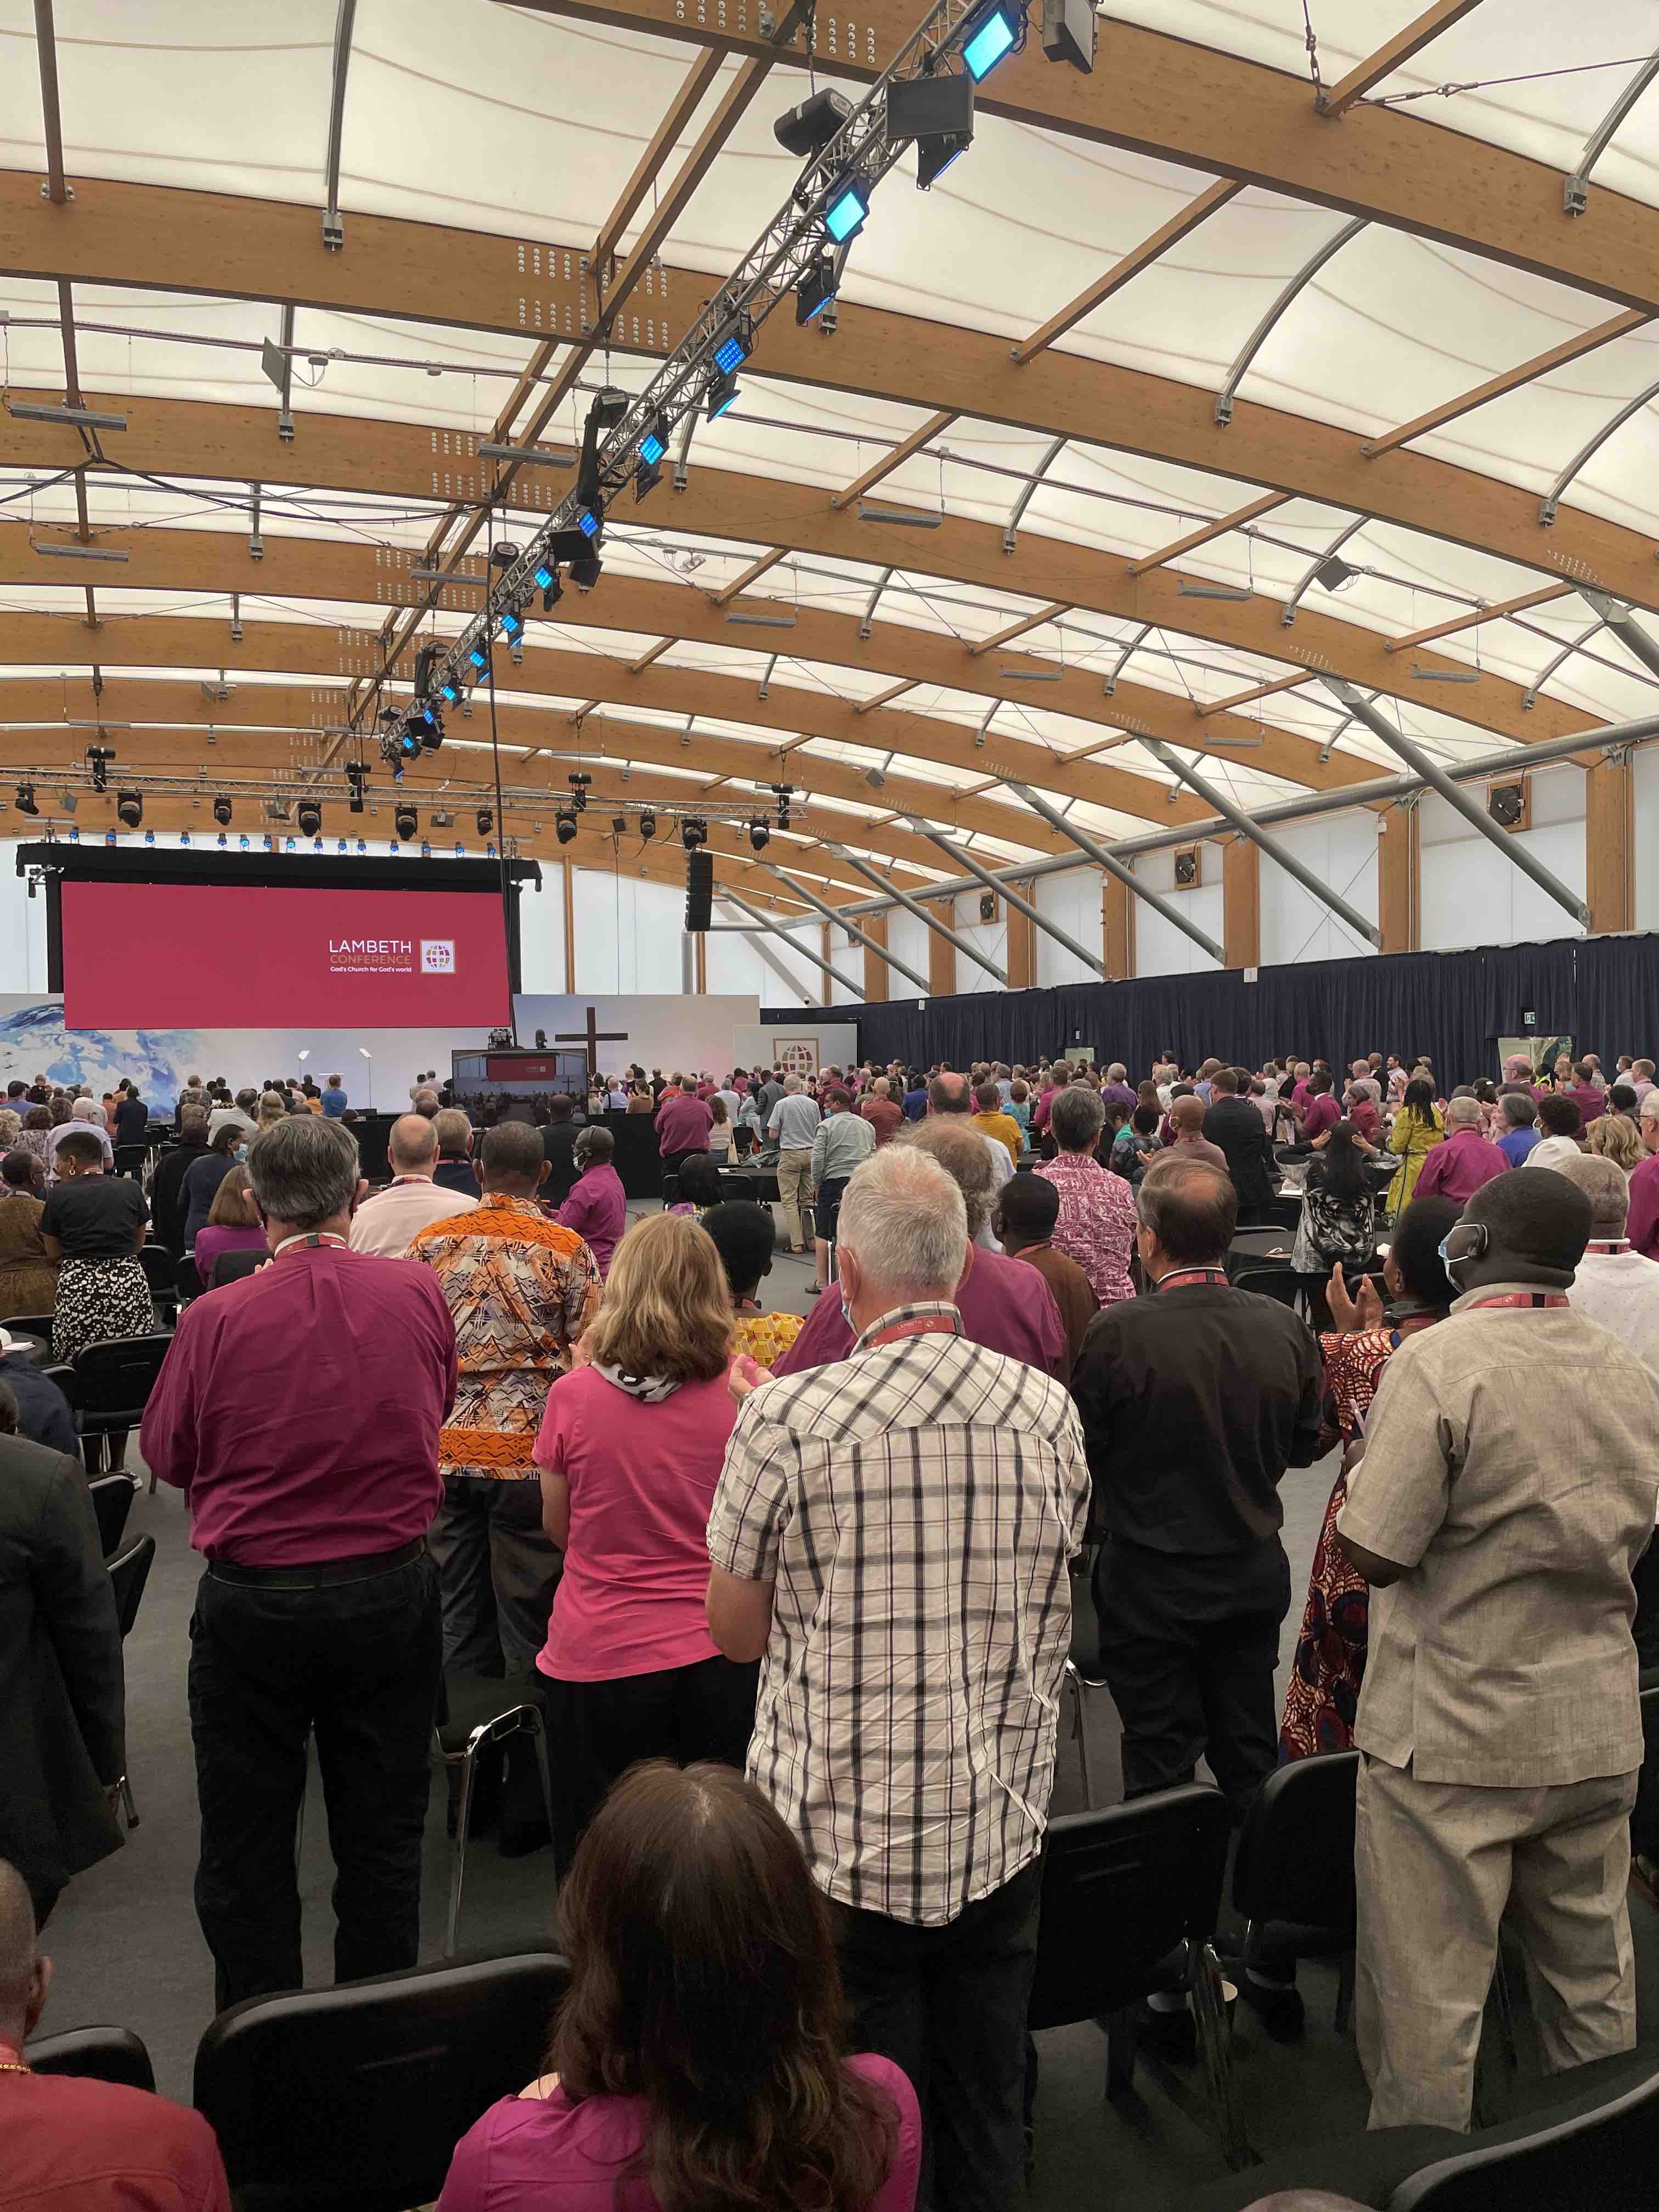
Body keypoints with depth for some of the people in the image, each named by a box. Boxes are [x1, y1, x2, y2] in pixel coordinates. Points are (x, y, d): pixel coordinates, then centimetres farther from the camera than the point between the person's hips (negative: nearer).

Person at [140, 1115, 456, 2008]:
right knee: (382, 1840, 18)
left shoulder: (216, 1317, -17)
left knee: (246, 1849, 17)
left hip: (253, 1602, -2)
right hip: (392, 1592, 2)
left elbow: (167, 1455, -2)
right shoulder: (417, 1294, -11)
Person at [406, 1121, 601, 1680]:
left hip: (445, 1449, 3)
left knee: (459, 1611, 14)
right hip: (530, 1450, -3)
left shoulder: (429, 1242, 3)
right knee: (527, 1613, 7)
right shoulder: (567, 1249, -6)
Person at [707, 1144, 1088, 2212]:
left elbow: (735, 1632, -7)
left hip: (844, 1826, -3)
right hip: (1002, 1822, 4)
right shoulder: (1050, 1408, -6)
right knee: (989, 2106, 21)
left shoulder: (785, 1417, -19)